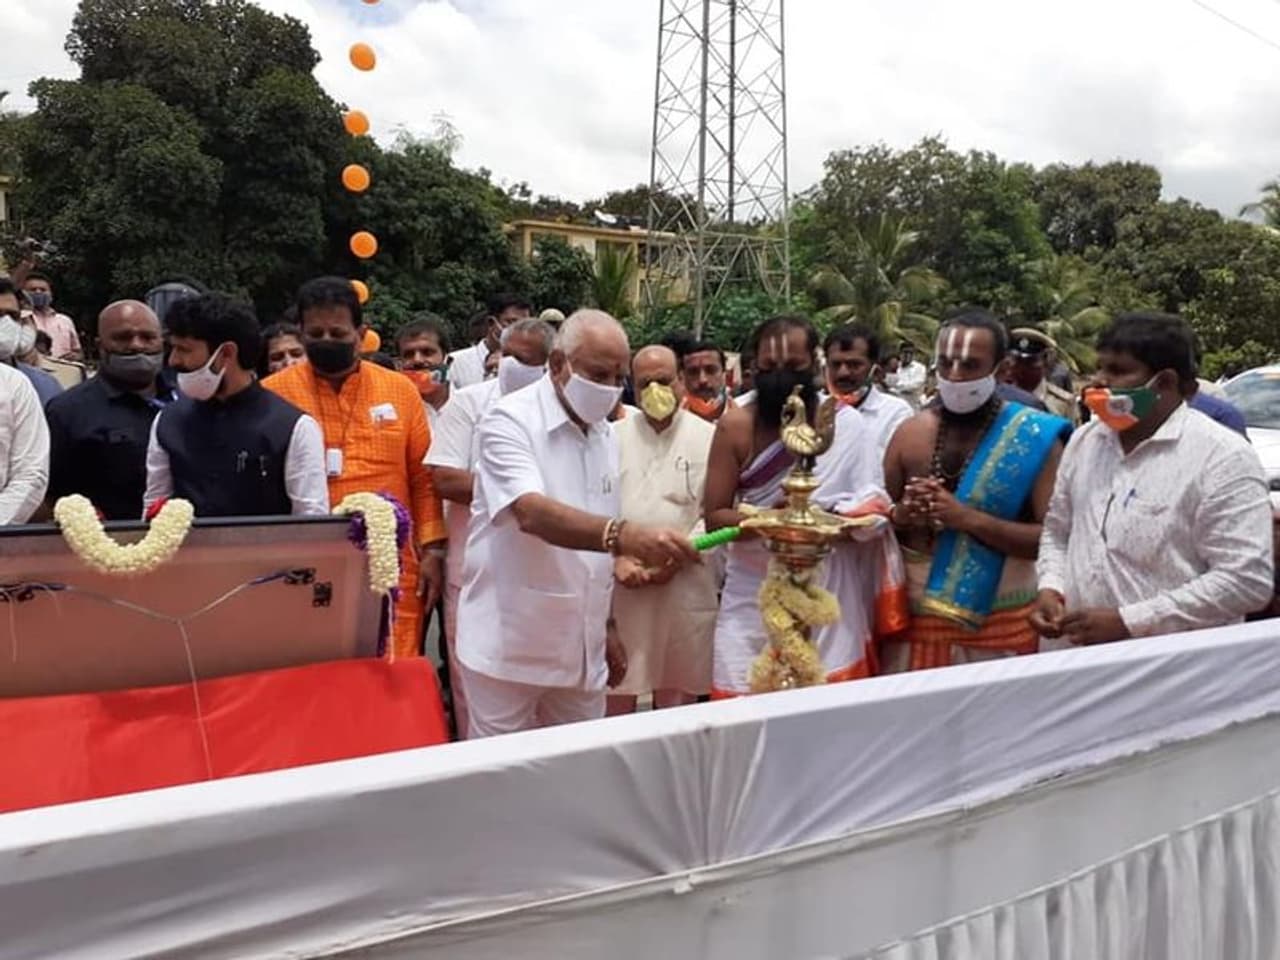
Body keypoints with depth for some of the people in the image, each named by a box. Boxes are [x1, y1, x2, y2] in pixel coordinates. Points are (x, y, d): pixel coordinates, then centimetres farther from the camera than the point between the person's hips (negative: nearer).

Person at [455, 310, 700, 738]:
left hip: (582, 649, 6)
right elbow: (532, 513, -31)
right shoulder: (510, 422, -14)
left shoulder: (606, 436, 8)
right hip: (508, 648, -6)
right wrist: (624, 534, -45)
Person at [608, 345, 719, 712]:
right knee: (618, 692, 5)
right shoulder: (613, 437, 7)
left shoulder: (708, 438, 3)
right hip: (621, 585, 1)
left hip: (685, 585, 0)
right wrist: (617, 558, -10)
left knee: (678, 691, 10)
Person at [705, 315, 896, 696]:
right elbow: (715, 517, -7)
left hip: (825, 597, 0)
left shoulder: (848, 426, -3)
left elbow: (873, 512, -2)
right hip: (753, 597, 0)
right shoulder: (736, 427, -4)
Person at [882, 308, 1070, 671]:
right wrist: (902, 515, -11)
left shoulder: (1035, 437, -7)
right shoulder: (909, 433, 3)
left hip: (999, 623, -3)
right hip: (914, 618, 3)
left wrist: (969, 518, -20)